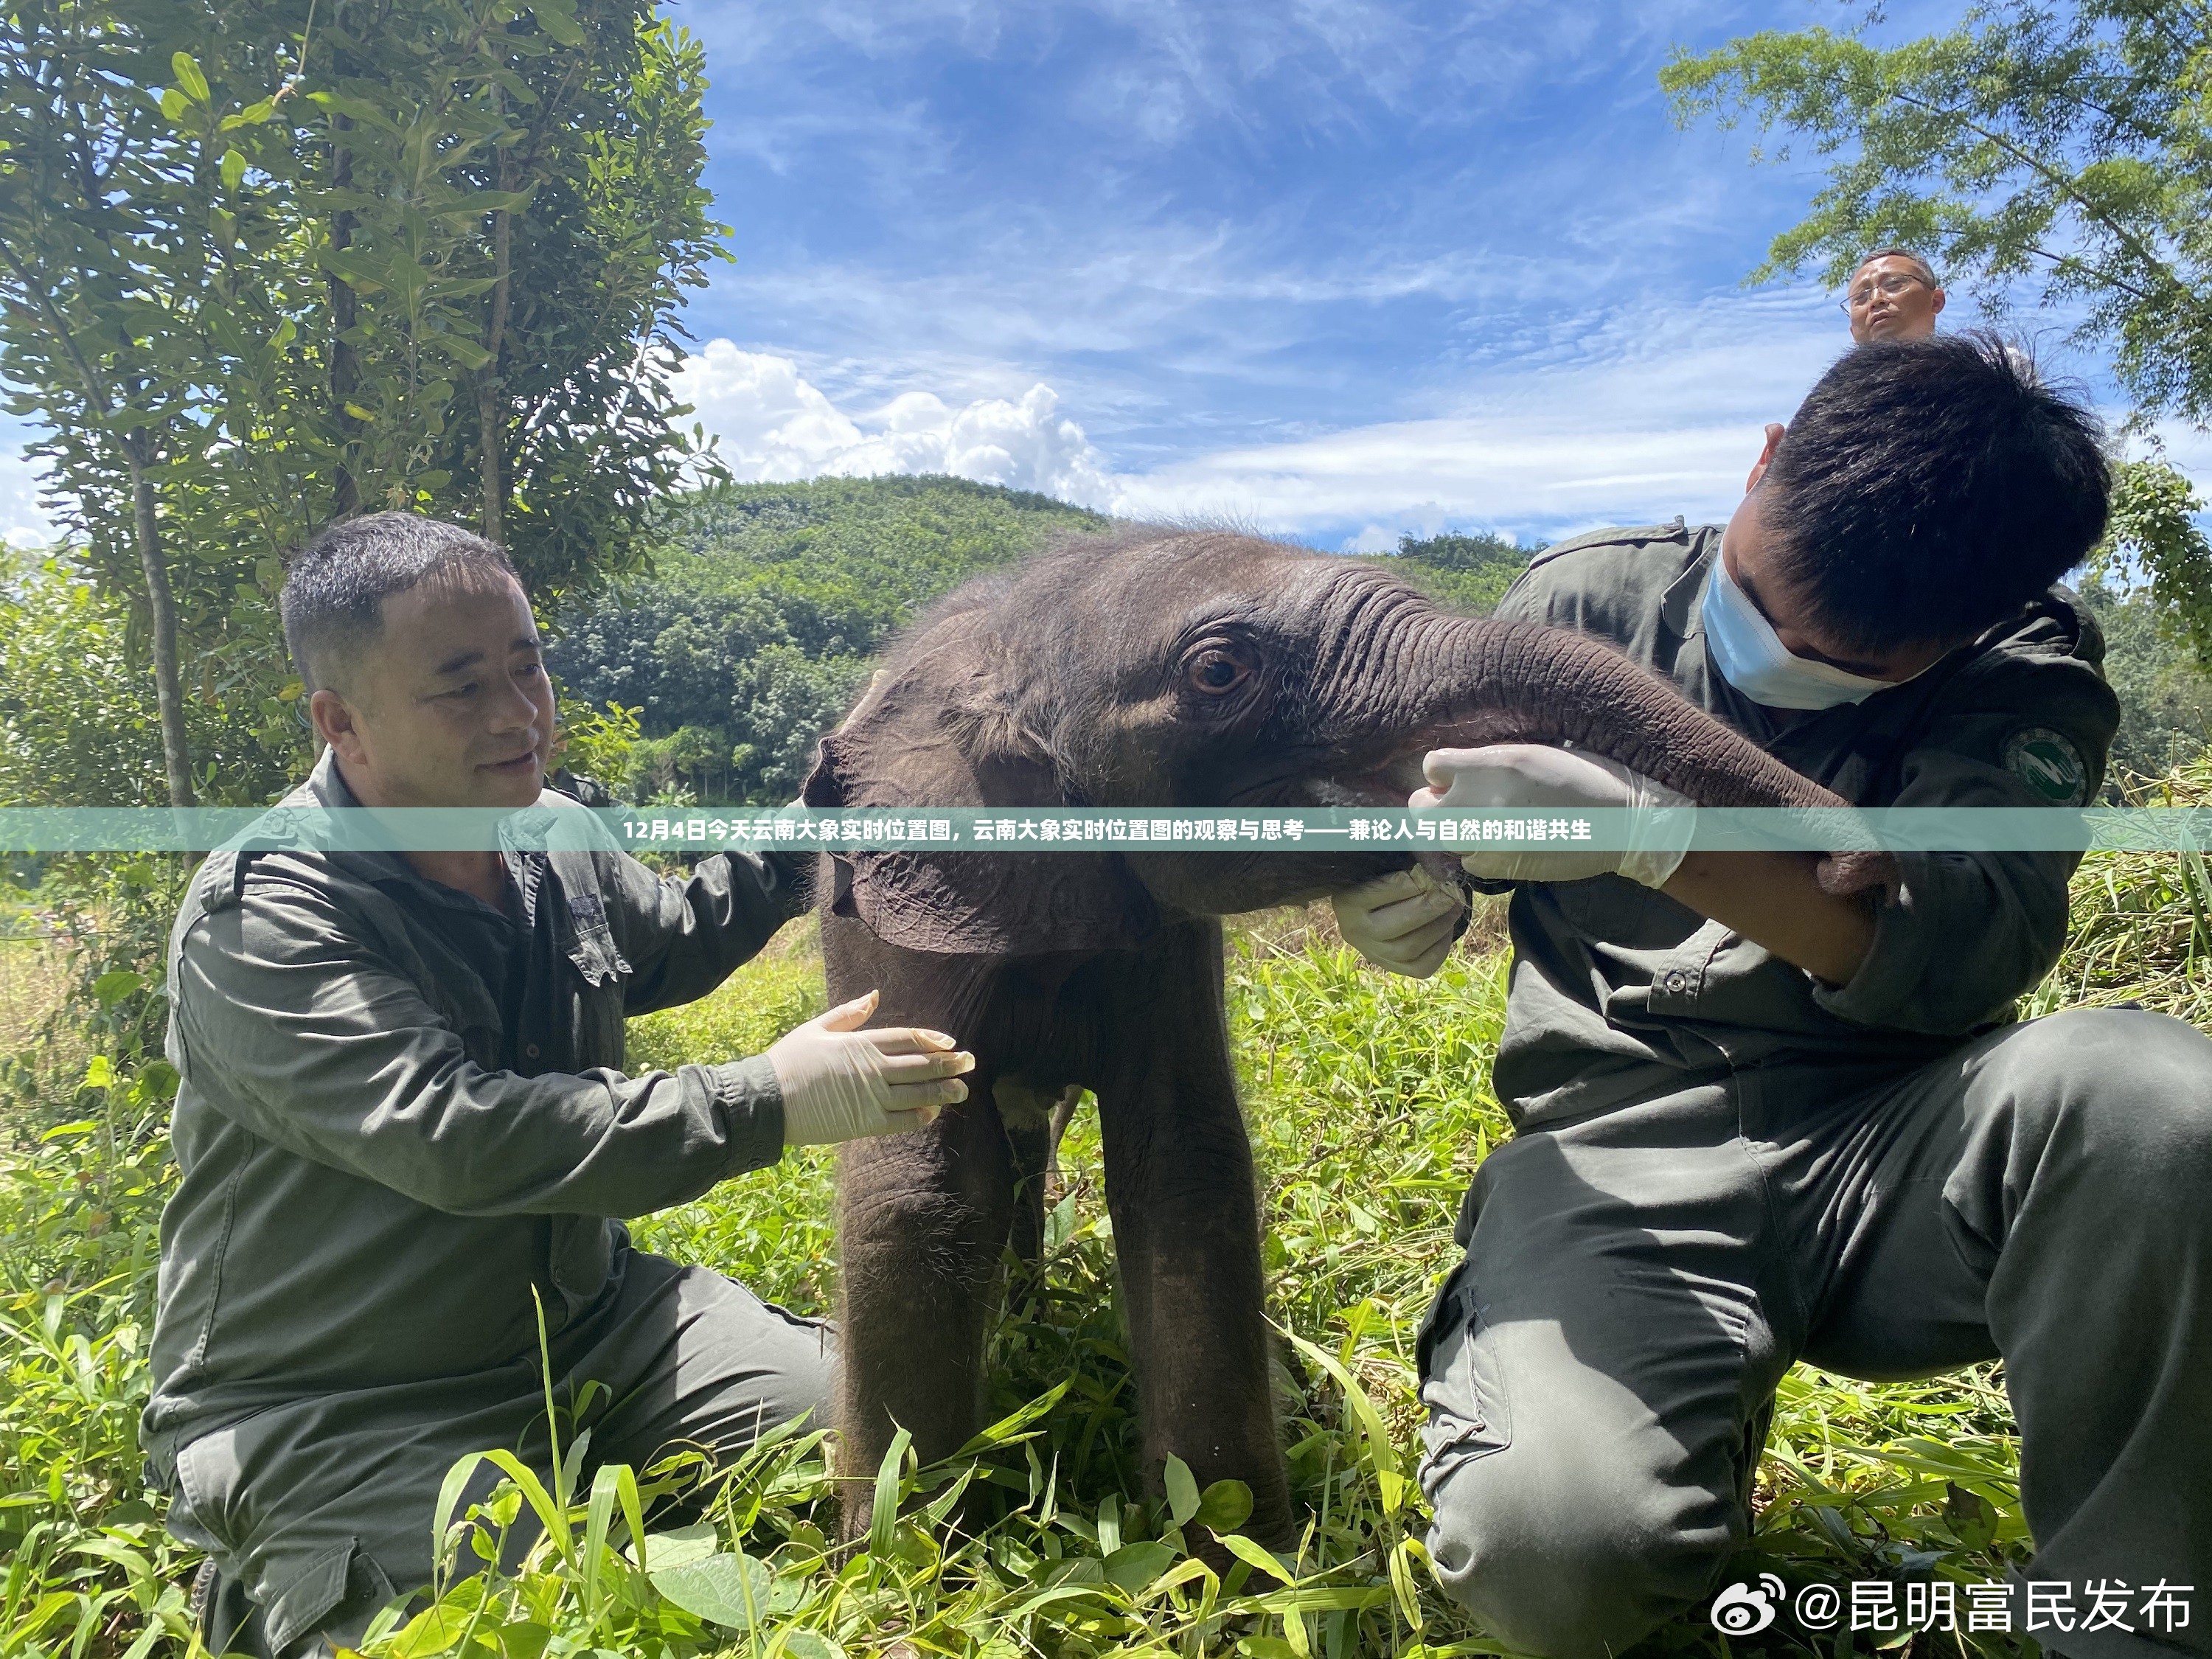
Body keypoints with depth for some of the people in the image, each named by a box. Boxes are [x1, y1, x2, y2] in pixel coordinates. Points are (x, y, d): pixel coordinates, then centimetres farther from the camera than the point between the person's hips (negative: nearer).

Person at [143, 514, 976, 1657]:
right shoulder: (260, 918, -22)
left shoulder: (552, 837, 0)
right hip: (325, 1412, -5)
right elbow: (458, 1137, -33)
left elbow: (670, 943, 20)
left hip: (585, 1316, 6)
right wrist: (771, 1101, -34)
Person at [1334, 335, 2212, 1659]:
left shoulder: (2028, 674, 2)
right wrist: (1398, 890, -14)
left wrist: (1646, 833, -27)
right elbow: (1413, 802, 11)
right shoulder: (1593, 597, 4)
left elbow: (1966, 953, -16)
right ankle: (1705, 1407, 8)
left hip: (1893, 1144, 2)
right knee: (1555, 1547, -30)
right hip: (1621, 1149, -1)